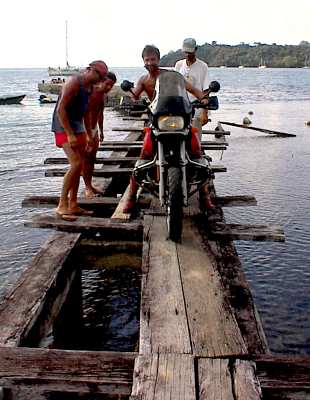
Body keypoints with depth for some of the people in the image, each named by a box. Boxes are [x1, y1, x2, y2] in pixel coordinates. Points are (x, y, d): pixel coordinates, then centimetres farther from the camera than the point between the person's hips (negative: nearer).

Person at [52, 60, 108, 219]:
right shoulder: (74, 82, -15)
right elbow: (60, 109, -21)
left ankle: (73, 205, 17)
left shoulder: (90, 87, 12)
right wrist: (70, 135, -25)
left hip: (78, 128, 9)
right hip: (64, 128, -9)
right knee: (76, 164, -20)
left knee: (79, 166, 8)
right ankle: (62, 205, -12)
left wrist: (87, 135, 13)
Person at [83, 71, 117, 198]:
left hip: (94, 129, 9)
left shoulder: (103, 95, 6)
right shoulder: (91, 93, -21)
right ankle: (87, 188, -3)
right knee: (86, 158, -7)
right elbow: (86, 115, -26)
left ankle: (90, 185, 21)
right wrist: (89, 136, -29)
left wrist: (101, 131, 20)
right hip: (85, 128, -9)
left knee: (92, 158, 12)